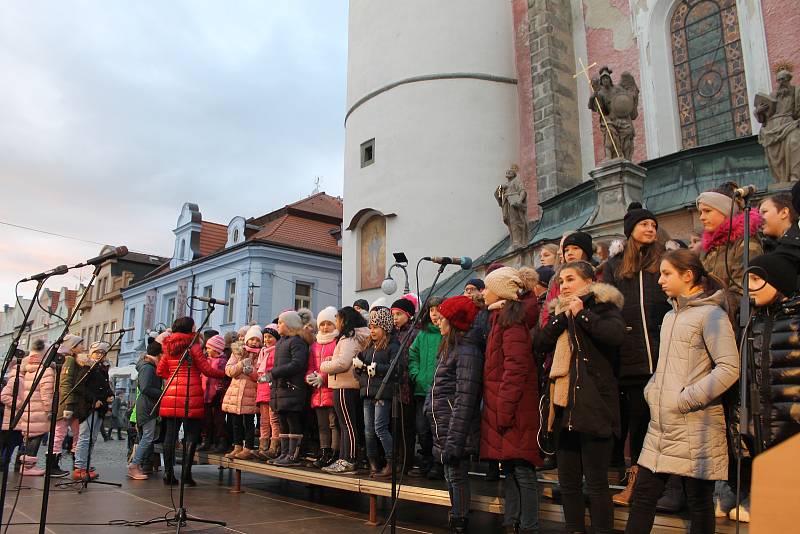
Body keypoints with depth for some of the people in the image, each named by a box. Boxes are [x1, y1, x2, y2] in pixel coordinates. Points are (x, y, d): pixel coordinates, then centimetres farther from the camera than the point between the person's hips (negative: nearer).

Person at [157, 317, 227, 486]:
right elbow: (206, 370, -6)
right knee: (191, 435, 0)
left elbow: (160, 371, 16)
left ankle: (168, 473, 9)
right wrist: (225, 373, 3)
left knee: (170, 434, 6)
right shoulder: (193, 345, -4)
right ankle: (186, 472, -3)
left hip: (171, 394, 5)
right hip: (191, 395, -5)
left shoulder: (169, 347, 13)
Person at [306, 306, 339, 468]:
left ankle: (334, 454, -3)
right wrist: (310, 376, -2)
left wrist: (323, 377, -18)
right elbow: (310, 366, 20)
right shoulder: (315, 344, 20)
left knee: (334, 423, -6)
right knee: (322, 425, 11)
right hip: (318, 391, 7)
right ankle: (324, 454, 16)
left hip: (333, 390, -7)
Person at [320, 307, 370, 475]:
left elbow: (343, 362, -22)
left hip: (344, 387, -10)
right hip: (352, 385, 10)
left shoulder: (348, 338, -12)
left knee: (347, 425, -8)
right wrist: (332, 361, 9)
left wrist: (324, 366, -7)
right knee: (348, 425, 12)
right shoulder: (358, 337, 16)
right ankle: (344, 460, 17)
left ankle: (348, 462, -5)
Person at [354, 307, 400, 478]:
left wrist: (376, 368, -19)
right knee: (369, 430, 8)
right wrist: (358, 364, 1)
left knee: (380, 428, -11)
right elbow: (359, 362, 23)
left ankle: (392, 463, -3)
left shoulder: (393, 346, -5)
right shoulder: (369, 347, 19)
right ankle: (373, 464, 17)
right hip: (368, 393, 8)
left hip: (383, 393, -8)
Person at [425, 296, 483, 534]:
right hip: (443, 426, 10)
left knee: (457, 477, -3)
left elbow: (465, 399, -21)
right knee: (451, 477, 15)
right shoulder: (449, 347, 14)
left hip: (456, 429, -10)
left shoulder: (467, 351, -16)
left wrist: (454, 440, -23)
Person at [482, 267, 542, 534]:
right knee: (510, 469, 13)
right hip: (501, 406, 10)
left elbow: (515, 369, -20)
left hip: (513, 409, -10)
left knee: (522, 471, -4)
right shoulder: (501, 317, 17)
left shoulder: (511, 319, -12)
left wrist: (504, 409, -22)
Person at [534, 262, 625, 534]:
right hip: (566, 406, 7)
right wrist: (563, 317, -5)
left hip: (595, 406, -7)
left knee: (596, 483, -2)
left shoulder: (604, 306, -1)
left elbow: (616, 335, -23)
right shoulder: (561, 311, 19)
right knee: (568, 482, 12)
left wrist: (581, 313, -13)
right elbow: (540, 343, 5)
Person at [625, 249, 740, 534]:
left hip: (695, 427, -8)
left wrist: (685, 399, -18)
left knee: (699, 503, 6)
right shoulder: (670, 316, 17)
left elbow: (729, 368, -18)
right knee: (642, 496, 9)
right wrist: (652, 391, 8)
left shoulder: (711, 314, -9)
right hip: (661, 425, 8)